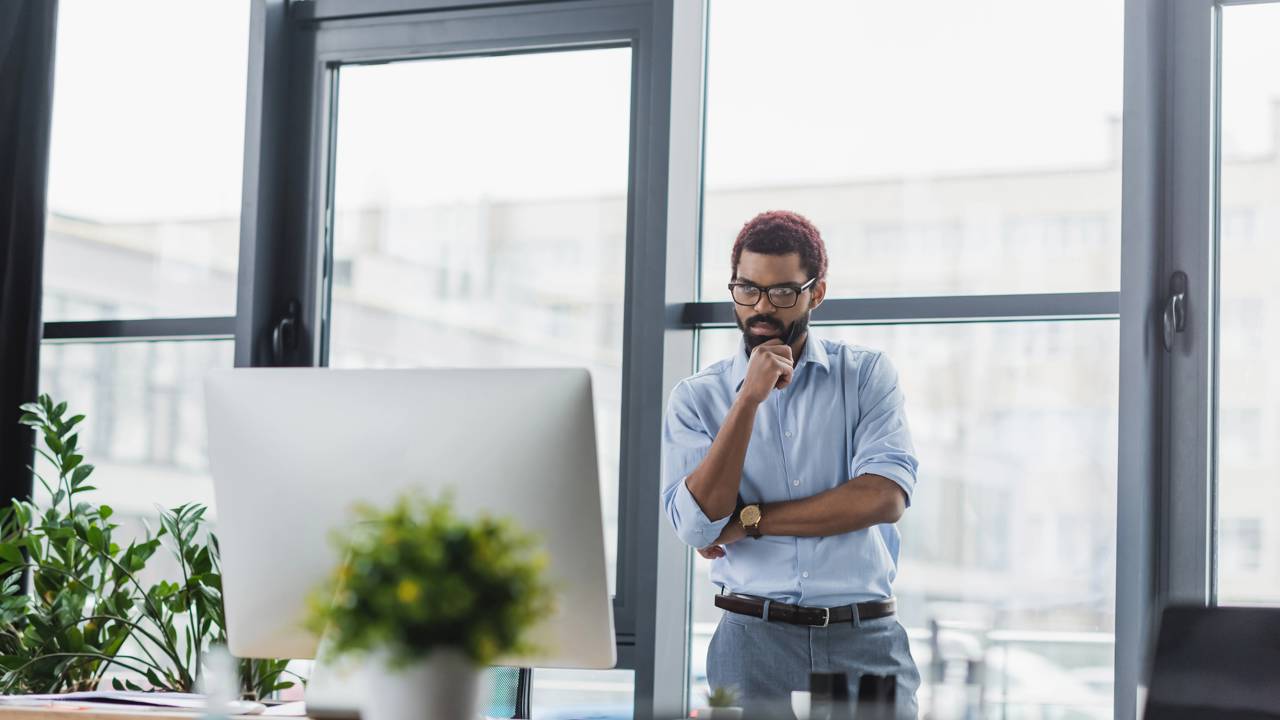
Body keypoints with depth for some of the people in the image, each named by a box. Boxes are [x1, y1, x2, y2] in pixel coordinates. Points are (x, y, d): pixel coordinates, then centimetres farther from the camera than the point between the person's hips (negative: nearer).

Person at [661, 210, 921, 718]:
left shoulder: (867, 375, 6)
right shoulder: (696, 398, 6)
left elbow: (885, 497, -9)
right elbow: (697, 525, -8)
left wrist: (749, 520, -7)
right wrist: (750, 399, -13)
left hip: (865, 638, 0)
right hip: (754, 638, 0)